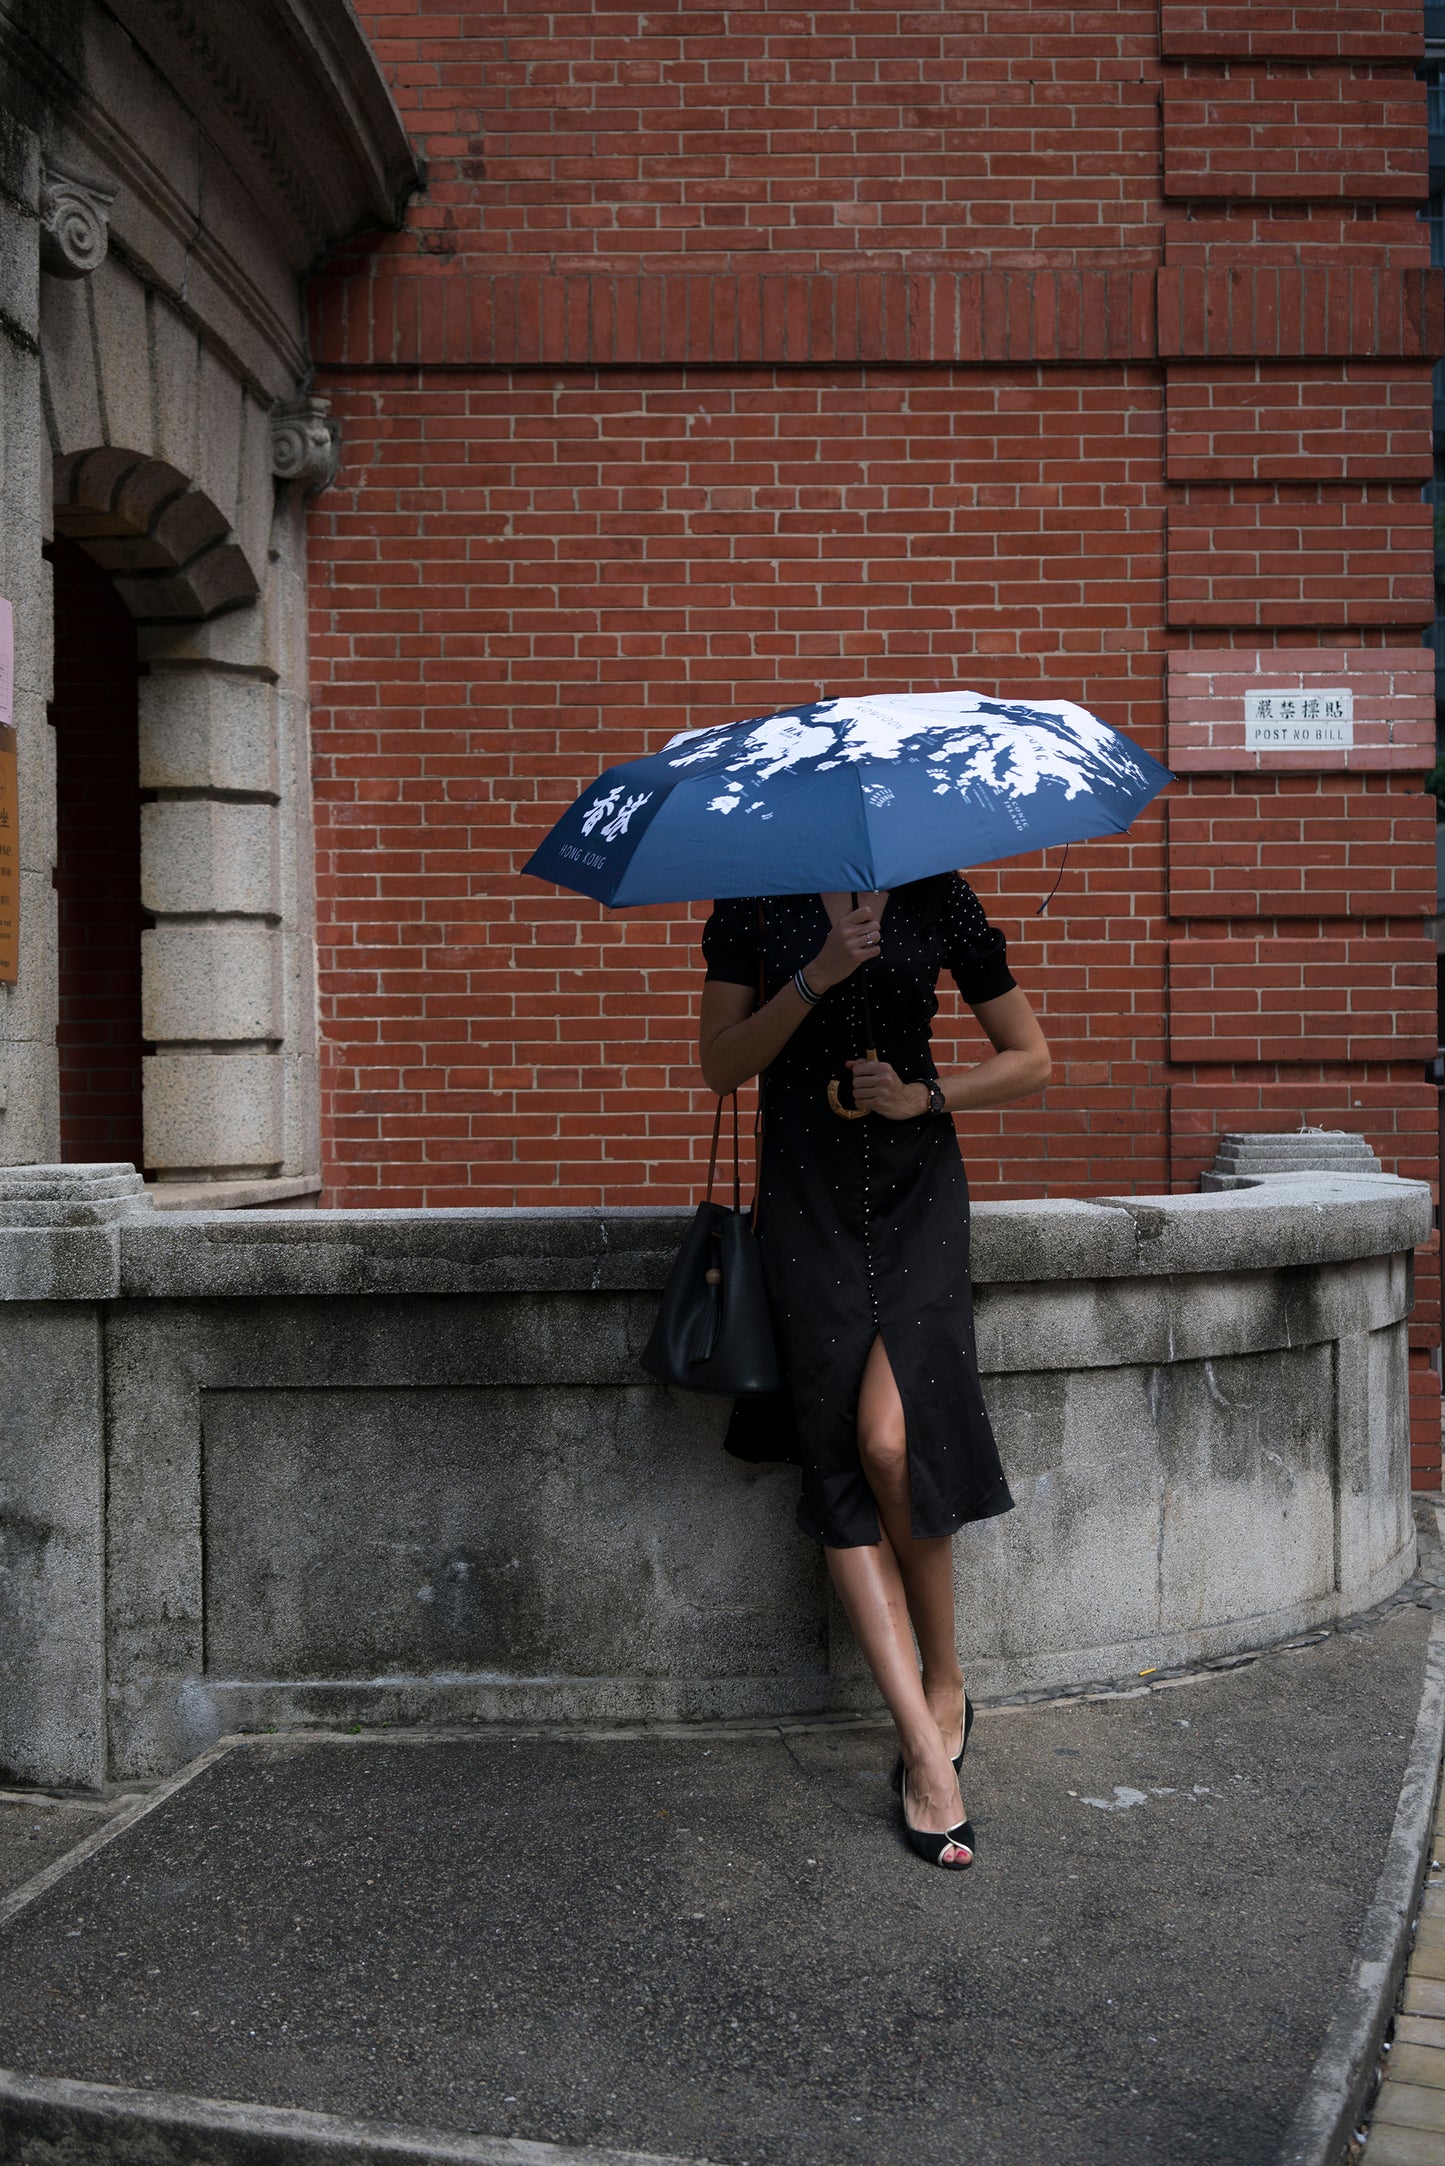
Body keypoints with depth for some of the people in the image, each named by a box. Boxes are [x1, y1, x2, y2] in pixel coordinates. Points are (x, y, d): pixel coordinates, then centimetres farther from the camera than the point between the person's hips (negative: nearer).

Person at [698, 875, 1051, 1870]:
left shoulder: (941, 899, 5)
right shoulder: (757, 899, 4)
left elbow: (1030, 1058, 10)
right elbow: (721, 1064, 0)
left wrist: (926, 1096, -7)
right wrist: (816, 977, -13)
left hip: (916, 1185, -1)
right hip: (805, 1196, 1)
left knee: (891, 1438, -18)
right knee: (839, 1459, -8)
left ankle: (945, 1684, 5)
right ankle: (927, 1748, -5)